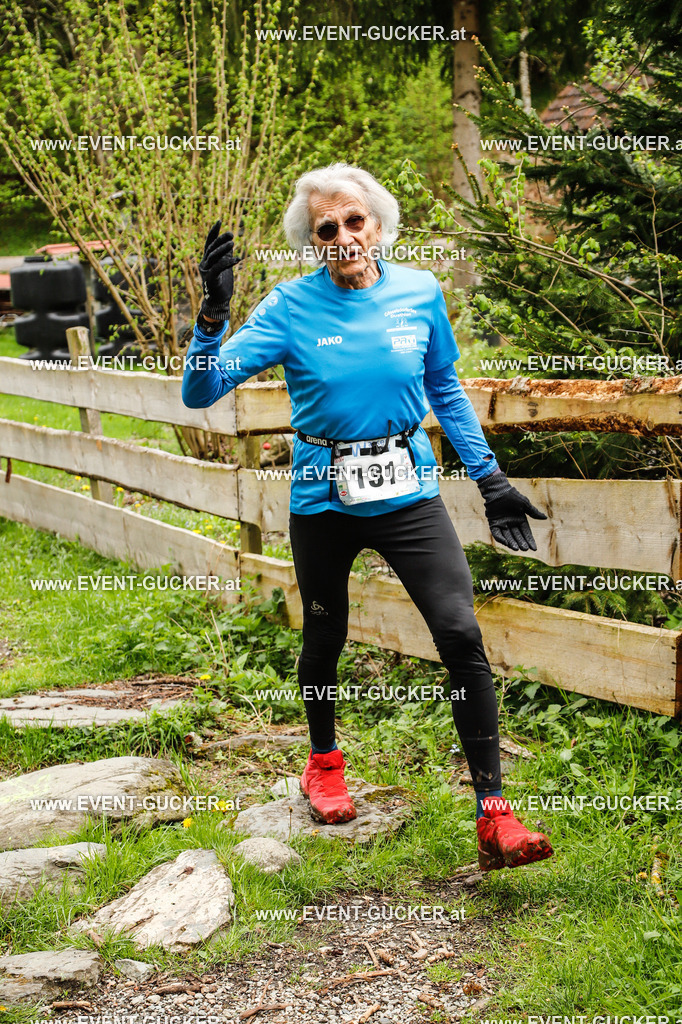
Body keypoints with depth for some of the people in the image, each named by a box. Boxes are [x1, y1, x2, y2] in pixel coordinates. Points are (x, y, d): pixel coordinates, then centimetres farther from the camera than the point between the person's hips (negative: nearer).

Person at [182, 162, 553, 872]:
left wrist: (490, 480, 11)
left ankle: (493, 817, -9)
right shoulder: (292, 307, -8)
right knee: (325, 638, 15)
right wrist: (213, 315, -29)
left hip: (409, 493, 1)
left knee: (461, 634, -13)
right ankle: (324, 761, 45)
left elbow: (447, 393, 13)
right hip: (323, 500, 0)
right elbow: (200, 393, -13)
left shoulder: (419, 293, -2)